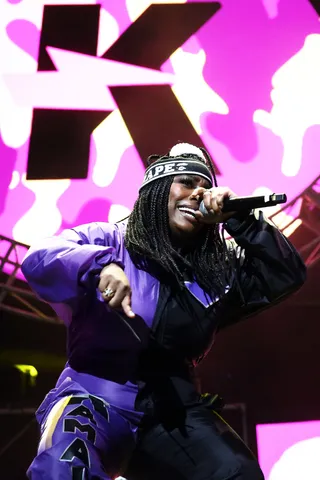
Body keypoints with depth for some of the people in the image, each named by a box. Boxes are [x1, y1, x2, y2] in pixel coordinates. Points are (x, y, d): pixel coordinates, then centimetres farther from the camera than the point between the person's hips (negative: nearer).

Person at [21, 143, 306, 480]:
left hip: (174, 408, 4)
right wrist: (100, 264, -30)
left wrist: (238, 219, -3)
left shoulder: (217, 270, 12)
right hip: (96, 397, -4)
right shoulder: (109, 241, 2)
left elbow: (288, 275, 9)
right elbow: (39, 258, -11)